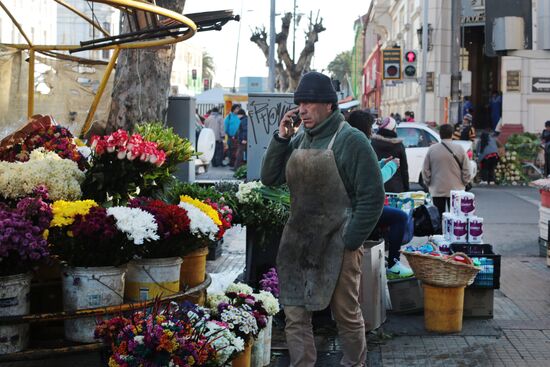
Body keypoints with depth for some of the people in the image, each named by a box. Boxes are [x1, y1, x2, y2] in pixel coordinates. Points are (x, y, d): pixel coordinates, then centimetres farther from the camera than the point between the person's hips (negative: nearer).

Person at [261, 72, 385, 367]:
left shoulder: (350, 140, -10)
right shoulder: (298, 139, 10)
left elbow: (372, 197, -12)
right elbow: (270, 178, 10)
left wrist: (350, 242, -13)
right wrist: (281, 138, -1)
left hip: (337, 244, -6)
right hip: (298, 242, 6)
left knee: (347, 314, 7)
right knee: (295, 315, 7)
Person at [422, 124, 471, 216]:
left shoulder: (432, 149, -3)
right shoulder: (459, 149, -5)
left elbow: (425, 170, 2)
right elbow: (466, 170, -1)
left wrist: (428, 183, 14)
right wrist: (464, 183, 13)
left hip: (437, 190, 1)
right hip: (455, 189, -1)